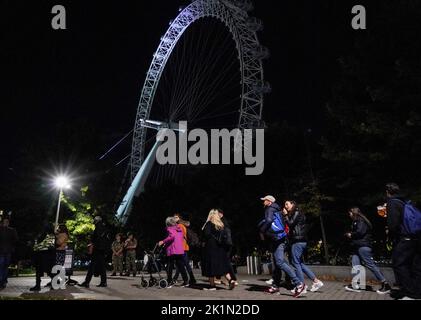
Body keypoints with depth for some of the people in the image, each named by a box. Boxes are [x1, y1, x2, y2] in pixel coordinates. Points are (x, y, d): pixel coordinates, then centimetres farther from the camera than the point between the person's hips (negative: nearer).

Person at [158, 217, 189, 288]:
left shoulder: (170, 229, -3)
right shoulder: (179, 229, 17)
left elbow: (172, 236, -23)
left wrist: (163, 241, -20)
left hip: (172, 251, -6)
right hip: (181, 251, 6)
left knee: (169, 267, 3)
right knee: (181, 266, 11)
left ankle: (170, 282, 2)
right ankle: (186, 281, 9)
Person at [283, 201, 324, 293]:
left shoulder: (296, 213, -7)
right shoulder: (293, 215, 21)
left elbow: (291, 224, -17)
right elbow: (291, 228, 17)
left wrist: (285, 215, -5)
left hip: (298, 241, -10)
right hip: (299, 241, 10)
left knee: (296, 262, -6)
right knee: (300, 263, 11)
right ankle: (316, 281, 11)